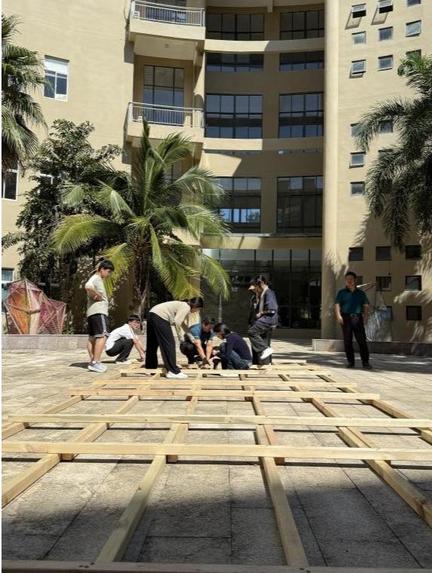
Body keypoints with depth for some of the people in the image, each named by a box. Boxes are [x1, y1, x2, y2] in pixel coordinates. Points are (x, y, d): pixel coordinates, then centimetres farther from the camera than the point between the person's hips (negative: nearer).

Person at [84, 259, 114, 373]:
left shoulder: (97, 279, 22)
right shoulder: (96, 278, -10)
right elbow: (87, 287, -30)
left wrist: (98, 295, 9)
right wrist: (97, 295, -18)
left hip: (92, 312, 11)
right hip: (98, 311, -11)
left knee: (92, 337, 9)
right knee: (101, 336, -15)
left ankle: (92, 362, 11)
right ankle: (95, 362, -19)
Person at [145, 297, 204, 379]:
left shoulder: (183, 305, 22)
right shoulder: (186, 307, -7)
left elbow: (182, 323, 31)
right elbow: (176, 322, -17)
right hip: (160, 318, -11)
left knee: (152, 344, 21)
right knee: (169, 344, -7)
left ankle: (150, 366, 35)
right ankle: (173, 371, -6)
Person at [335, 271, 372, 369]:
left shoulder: (361, 293, 14)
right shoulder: (342, 292, 10)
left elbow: (366, 306, 9)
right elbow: (337, 305, -1)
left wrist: (366, 316, -8)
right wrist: (338, 315, -16)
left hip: (357, 318, 0)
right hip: (346, 318, 0)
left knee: (362, 341, -6)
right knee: (347, 341, 1)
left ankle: (366, 362, -4)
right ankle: (350, 362, 10)